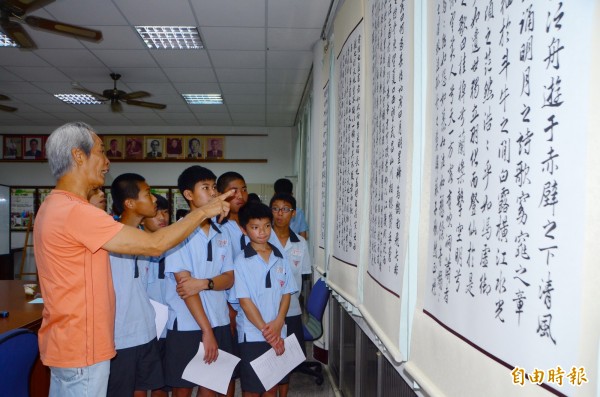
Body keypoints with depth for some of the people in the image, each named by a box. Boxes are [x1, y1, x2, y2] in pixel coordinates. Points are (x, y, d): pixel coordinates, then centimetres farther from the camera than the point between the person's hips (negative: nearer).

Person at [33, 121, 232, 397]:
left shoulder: (54, 206, 8)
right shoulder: (76, 211, -25)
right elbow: (155, 245, -26)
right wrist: (203, 211, -15)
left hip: (65, 342, 10)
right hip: (82, 348, -10)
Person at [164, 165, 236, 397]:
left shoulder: (222, 234, 7)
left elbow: (229, 279, 4)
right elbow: (184, 284, -14)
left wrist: (204, 283, -18)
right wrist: (206, 330, -16)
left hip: (219, 322, 5)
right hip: (186, 324, -4)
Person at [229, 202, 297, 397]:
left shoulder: (280, 259, 4)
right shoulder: (241, 261, -8)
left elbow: (286, 293, 5)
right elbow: (244, 300, -10)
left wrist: (278, 323, -10)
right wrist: (265, 330, -13)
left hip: (278, 333, 4)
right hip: (252, 335, -4)